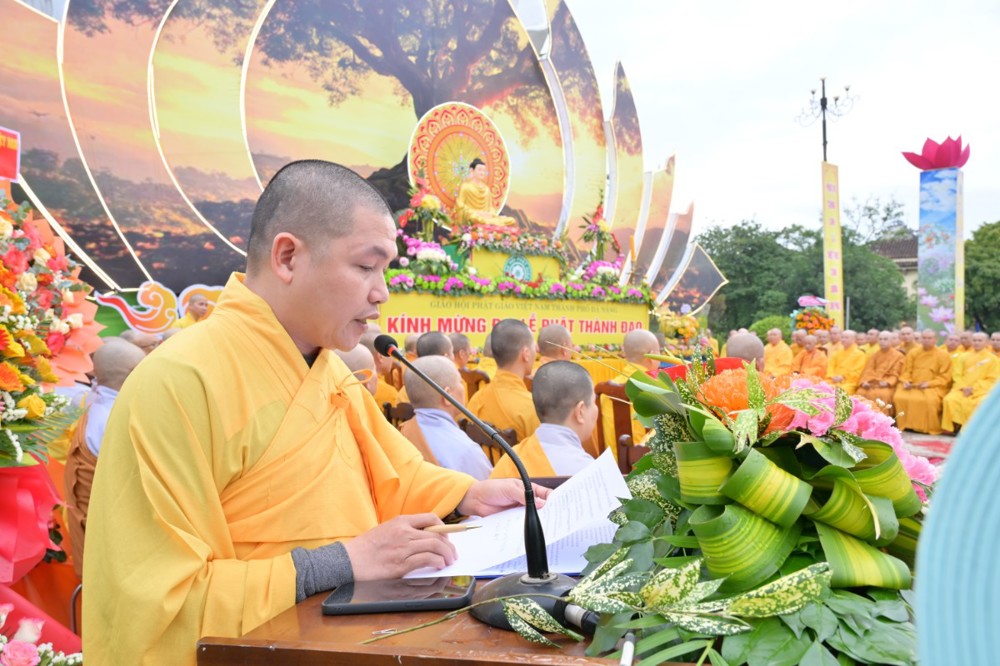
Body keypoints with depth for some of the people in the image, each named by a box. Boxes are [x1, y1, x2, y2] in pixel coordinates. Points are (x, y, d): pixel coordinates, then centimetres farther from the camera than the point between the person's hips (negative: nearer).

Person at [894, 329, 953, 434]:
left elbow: (944, 377, -1)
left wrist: (929, 383, -15)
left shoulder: (943, 355, 3)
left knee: (930, 400, -35)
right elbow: (906, 371, 13)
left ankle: (929, 428, -18)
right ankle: (905, 425, -14)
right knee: (899, 397, -26)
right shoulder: (913, 353, 12)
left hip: (932, 387, -3)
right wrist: (906, 381, -9)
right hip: (912, 385, 3)